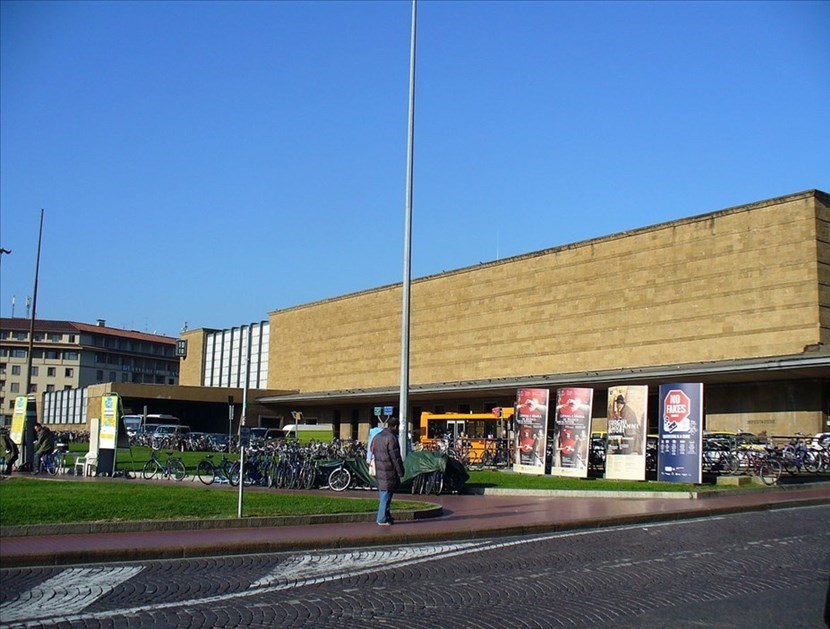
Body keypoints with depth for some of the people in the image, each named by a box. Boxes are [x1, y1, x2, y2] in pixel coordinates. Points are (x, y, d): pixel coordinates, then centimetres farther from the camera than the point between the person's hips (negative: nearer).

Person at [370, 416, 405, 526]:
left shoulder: (377, 436, 12)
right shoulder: (391, 438, -16)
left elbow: (373, 453, 18)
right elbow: (395, 457, -16)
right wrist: (400, 472, -9)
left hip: (379, 471, 9)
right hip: (389, 472, -9)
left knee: (383, 494, 16)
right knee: (386, 495, -3)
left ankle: (386, 517, 23)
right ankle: (383, 519, 0)